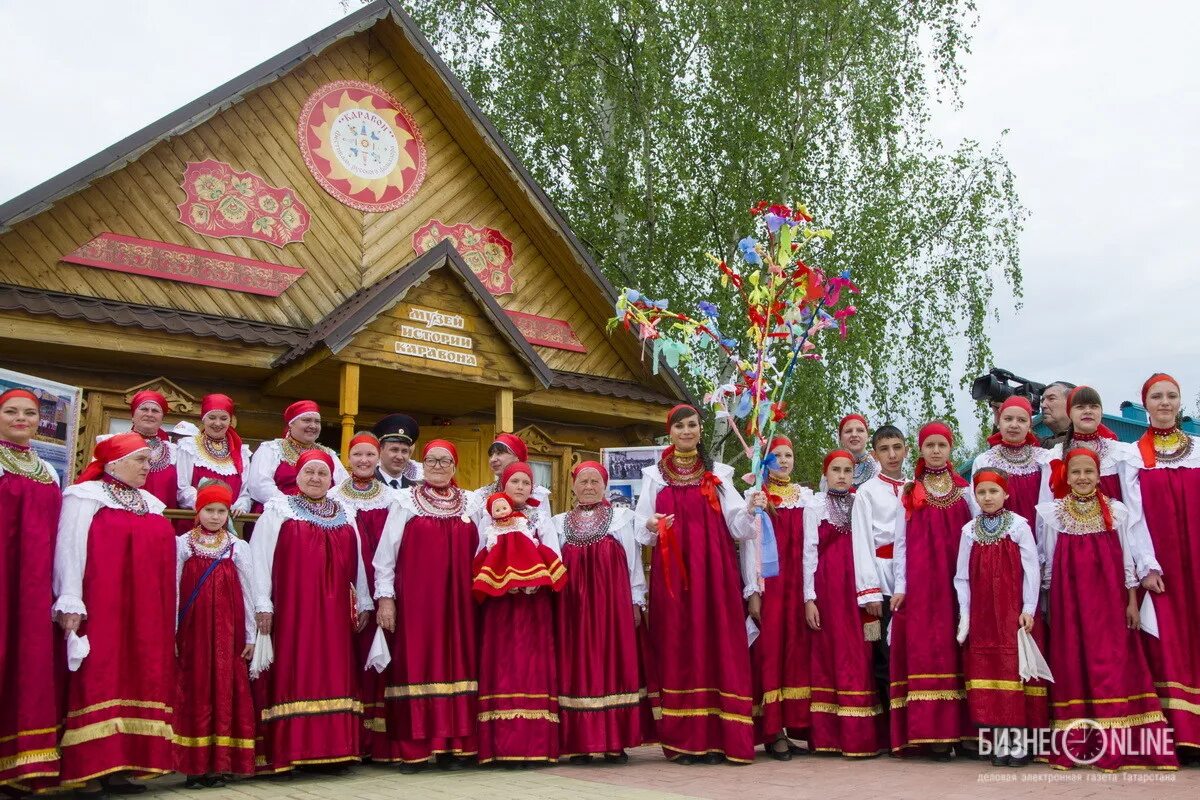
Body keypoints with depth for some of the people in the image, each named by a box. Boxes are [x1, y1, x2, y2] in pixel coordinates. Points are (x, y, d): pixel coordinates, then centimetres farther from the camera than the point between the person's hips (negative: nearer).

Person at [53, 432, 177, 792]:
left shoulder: (152, 504, 18)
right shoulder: (85, 496, 1)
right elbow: (70, 548, -8)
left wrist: (166, 617, 18)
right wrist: (70, 602, -17)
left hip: (144, 614, 6)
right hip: (99, 610, -6)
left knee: (138, 680, 4)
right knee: (99, 681, -7)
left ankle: (121, 768, 9)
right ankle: (91, 771, -3)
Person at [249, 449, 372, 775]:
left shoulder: (345, 515, 15)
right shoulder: (278, 510, 4)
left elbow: (357, 561, 17)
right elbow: (260, 557, -3)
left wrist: (363, 602, 14)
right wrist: (262, 604, -11)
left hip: (333, 612, 4)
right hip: (290, 608, -4)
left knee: (333, 673, 4)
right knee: (292, 674, -5)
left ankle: (331, 749, 9)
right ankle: (287, 751, -1)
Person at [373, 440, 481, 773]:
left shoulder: (470, 503, 11)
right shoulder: (405, 500, 4)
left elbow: (479, 553, 14)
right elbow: (386, 551, 0)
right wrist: (385, 596, -6)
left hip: (458, 600, 3)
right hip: (414, 598, -2)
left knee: (457, 663, 3)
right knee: (415, 665, -2)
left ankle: (455, 746, 11)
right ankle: (413, 750, 5)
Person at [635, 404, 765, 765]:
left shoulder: (718, 474, 12)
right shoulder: (654, 475, 12)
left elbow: (736, 525, 1)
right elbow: (643, 531, 7)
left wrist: (751, 509, -19)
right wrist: (652, 526, -15)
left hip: (714, 571, 0)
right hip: (672, 573, 0)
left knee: (716, 643, -4)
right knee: (676, 645, -2)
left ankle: (717, 738, -1)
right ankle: (683, 739, 2)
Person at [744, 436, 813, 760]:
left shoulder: (805, 495, 12)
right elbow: (747, 544, -1)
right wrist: (753, 591, -7)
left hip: (798, 584, 3)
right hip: (766, 583, -3)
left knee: (796, 650, 3)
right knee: (769, 651, -3)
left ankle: (792, 726, 11)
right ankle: (773, 732, 1)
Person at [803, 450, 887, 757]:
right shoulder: (815, 507, 7)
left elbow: (869, 548, 6)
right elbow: (809, 552, 3)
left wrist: (872, 592, -2)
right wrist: (809, 598, -3)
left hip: (858, 587, 1)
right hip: (827, 589, -1)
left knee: (860, 658, -2)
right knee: (830, 655, 0)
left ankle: (863, 735, 2)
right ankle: (830, 735, 4)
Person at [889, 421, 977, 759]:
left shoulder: (965, 491, 10)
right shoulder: (909, 494, 9)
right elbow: (901, 542, 6)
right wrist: (900, 585, -2)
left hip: (958, 582, 1)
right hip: (920, 583, -1)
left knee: (956, 650, -2)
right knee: (925, 649, -5)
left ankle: (958, 728, 3)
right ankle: (931, 731, -3)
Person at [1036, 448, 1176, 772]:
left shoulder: (1117, 511, 3)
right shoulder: (1051, 512, 2)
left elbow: (1127, 559, 6)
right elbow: (1048, 562, 5)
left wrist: (1132, 601, 3)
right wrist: (1048, 604, 4)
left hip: (1110, 598, 0)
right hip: (1069, 599, 0)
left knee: (1113, 662, -4)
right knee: (1072, 664, 1)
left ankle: (1115, 747, 1)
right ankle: (1074, 746, 6)